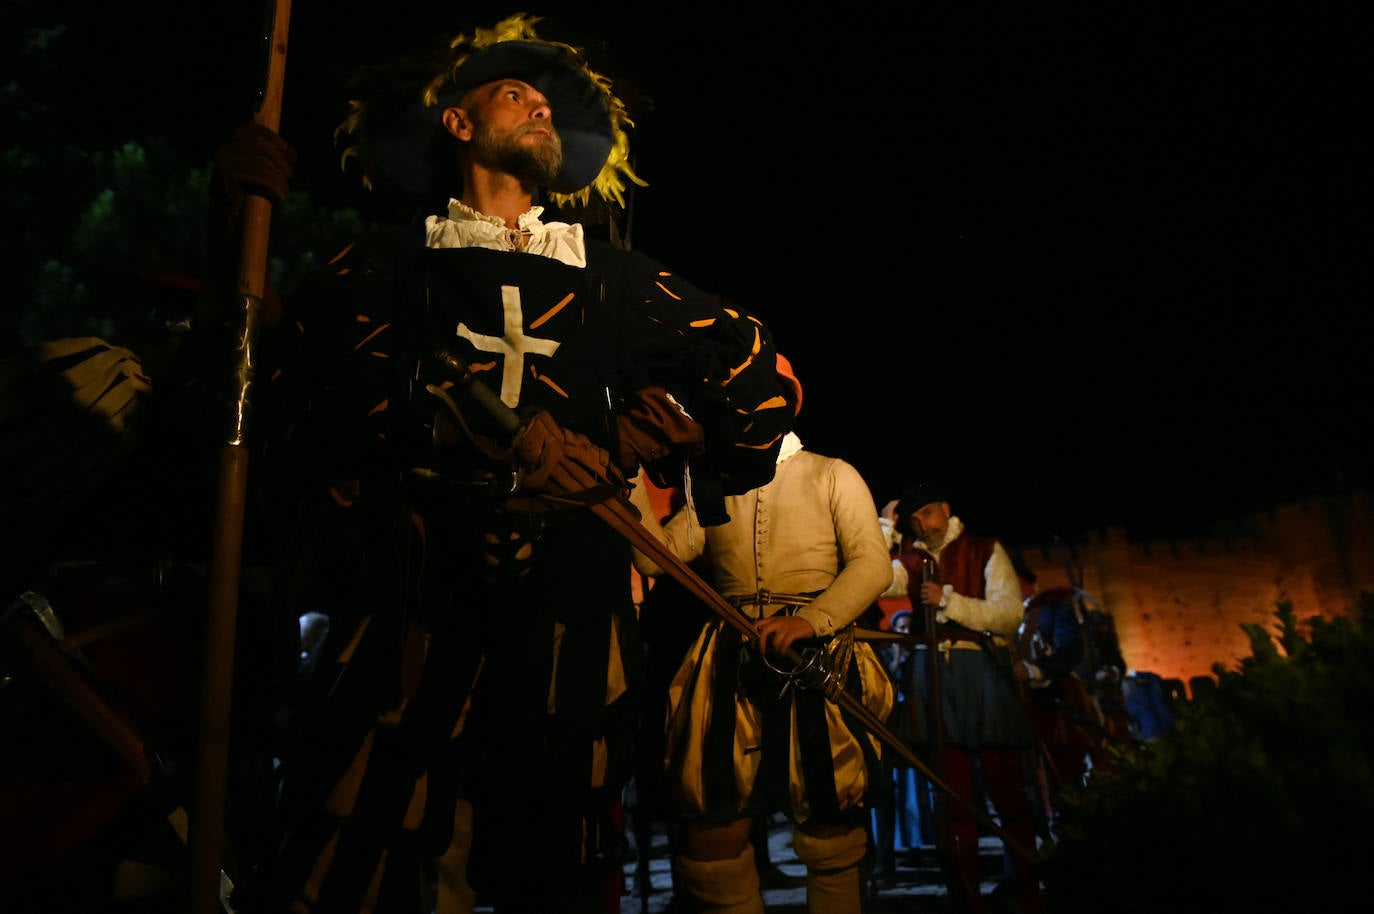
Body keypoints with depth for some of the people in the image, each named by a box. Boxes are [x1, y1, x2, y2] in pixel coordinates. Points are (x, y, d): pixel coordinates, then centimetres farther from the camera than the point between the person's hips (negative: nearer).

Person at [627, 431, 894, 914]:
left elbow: (873, 563, -5)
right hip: (732, 668, 3)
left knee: (829, 830, 3)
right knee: (712, 829, -1)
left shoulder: (832, 475, 7)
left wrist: (811, 620, -20)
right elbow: (656, 555, 7)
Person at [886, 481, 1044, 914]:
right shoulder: (914, 560, 13)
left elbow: (1010, 613, -7)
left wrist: (949, 601, -16)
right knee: (954, 796, 6)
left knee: (1007, 790, 2)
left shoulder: (986, 550, 3)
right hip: (934, 673, 3)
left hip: (983, 671, -3)